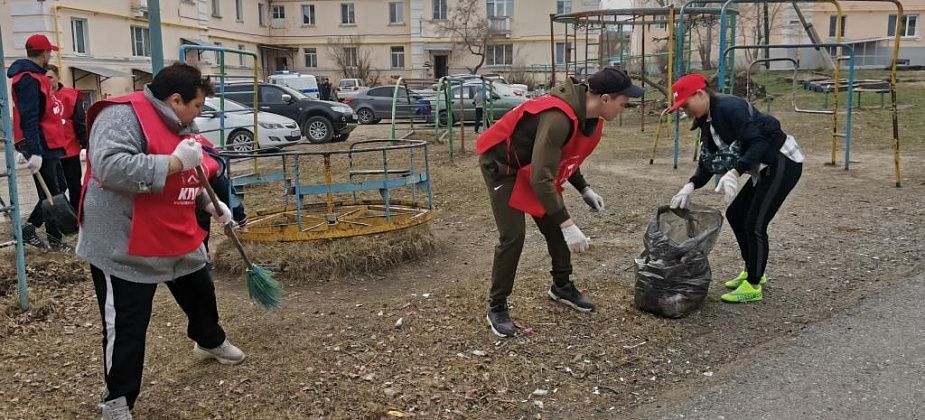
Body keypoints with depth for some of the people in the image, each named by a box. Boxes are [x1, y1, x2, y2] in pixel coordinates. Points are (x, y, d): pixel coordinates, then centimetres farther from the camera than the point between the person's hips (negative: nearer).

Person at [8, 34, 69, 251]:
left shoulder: (36, 76, 16)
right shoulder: (29, 79, -16)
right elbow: (29, 119, -23)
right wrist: (34, 151, -28)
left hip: (49, 146, 10)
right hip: (41, 148, -10)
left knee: (56, 190, 15)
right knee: (51, 194, 0)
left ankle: (30, 227, 21)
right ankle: (54, 238, 10)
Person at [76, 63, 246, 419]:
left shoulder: (179, 125, 10)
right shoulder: (122, 116, -20)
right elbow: (110, 167, -35)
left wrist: (209, 203, 11)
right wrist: (174, 162, -32)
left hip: (179, 238, 9)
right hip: (124, 247, -9)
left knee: (201, 293, 25)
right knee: (126, 327, 0)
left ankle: (210, 342, 54)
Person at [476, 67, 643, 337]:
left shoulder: (588, 115, -7)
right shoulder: (558, 118, -36)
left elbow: (567, 154, 12)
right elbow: (541, 179, -38)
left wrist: (584, 189, 4)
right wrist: (567, 224, -36)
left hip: (535, 164, 9)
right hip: (502, 165, -9)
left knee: (554, 227, 10)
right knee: (513, 237, -12)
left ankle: (561, 287, 29)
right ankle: (496, 308, 2)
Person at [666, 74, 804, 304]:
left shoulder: (729, 107, -21)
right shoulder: (708, 121, 8)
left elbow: (758, 141, -28)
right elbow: (708, 161, 6)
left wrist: (734, 173, -38)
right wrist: (690, 186, -9)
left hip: (783, 163, -10)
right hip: (764, 168, 10)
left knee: (754, 224, -10)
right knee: (735, 214, 14)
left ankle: (753, 286, 4)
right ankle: (752, 272, 30)